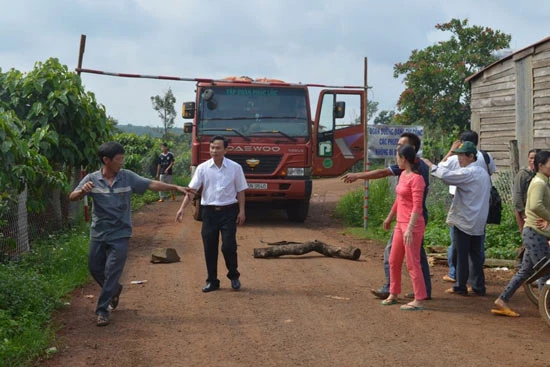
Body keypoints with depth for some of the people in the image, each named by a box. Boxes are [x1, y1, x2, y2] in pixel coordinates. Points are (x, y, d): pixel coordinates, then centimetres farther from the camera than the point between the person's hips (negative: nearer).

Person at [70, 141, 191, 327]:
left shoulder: (127, 177, -4)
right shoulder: (92, 179, -7)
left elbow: (151, 184, -2)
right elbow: (72, 197, -12)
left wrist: (176, 187, -5)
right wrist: (82, 191, -35)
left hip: (120, 234, -1)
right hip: (98, 233, 2)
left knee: (112, 271, -6)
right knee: (95, 268, 14)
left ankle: (102, 310, 3)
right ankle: (114, 290, 43)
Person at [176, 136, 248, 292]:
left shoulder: (235, 168, -2)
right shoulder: (203, 168, -1)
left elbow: (240, 191, 3)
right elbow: (191, 190, -4)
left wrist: (241, 211, -3)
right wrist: (182, 208, -14)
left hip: (228, 211, -2)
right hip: (209, 211, 2)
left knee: (228, 246, -6)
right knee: (209, 248, 6)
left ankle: (234, 276, 18)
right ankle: (212, 281, 18)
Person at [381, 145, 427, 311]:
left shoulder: (416, 178, -16)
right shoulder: (403, 175, 10)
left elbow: (417, 206, -21)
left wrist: (409, 229, -26)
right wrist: (390, 217, 31)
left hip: (412, 225, -9)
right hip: (400, 223, 9)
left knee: (412, 263, -4)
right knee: (394, 261, 16)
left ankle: (419, 300, 4)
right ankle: (393, 294, 28)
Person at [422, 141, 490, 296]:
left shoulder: (467, 173, -16)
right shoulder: (483, 173, 13)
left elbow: (446, 175, -29)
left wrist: (430, 165, -16)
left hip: (464, 220, -8)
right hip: (479, 221, 8)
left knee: (461, 254, 0)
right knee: (475, 254, 12)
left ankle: (460, 287, 6)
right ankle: (478, 286, 13)